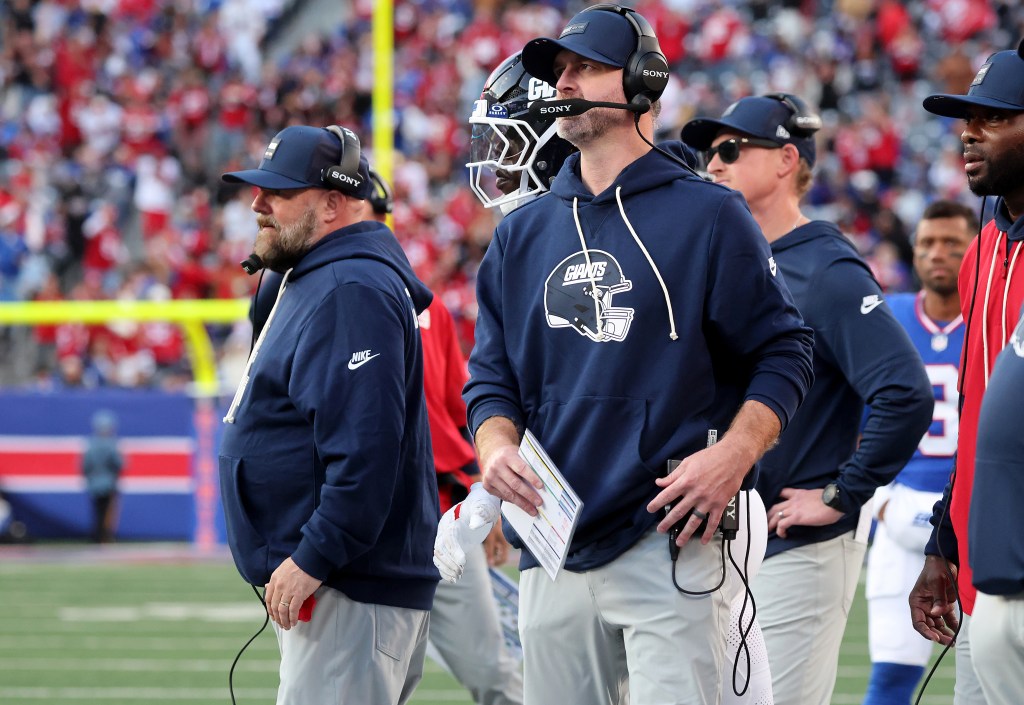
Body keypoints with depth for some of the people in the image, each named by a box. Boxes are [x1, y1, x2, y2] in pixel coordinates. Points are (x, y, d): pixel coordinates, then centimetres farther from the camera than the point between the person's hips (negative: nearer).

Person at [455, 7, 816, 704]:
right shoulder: (522, 233, 15)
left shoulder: (709, 214, 0)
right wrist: (495, 448, -4)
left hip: (670, 546, -5)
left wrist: (732, 457, -16)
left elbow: (783, 354, -1)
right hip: (553, 553, 5)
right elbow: (493, 376, 17)